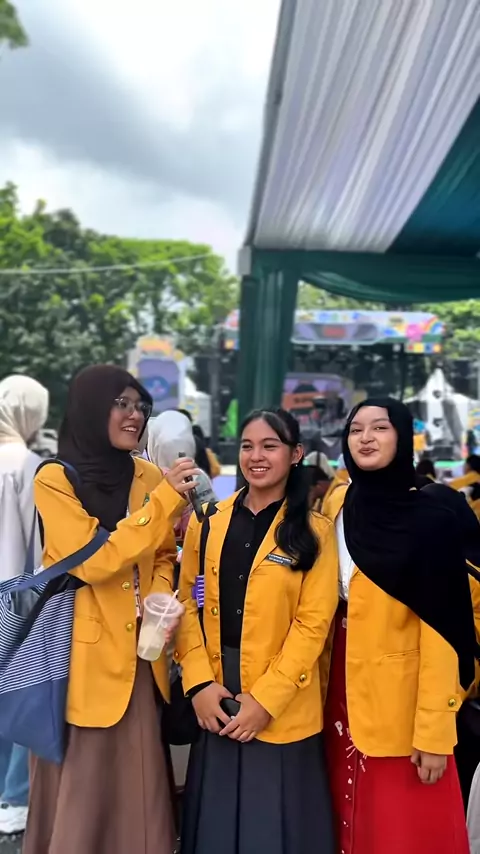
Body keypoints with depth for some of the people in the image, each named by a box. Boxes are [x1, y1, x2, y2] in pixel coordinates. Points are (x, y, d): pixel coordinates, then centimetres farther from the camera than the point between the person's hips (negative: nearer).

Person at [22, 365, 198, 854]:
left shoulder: (148, 477, 5)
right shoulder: (54, 480, -11)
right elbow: (93, 561, -21)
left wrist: (162, 598, -5)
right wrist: (165, 500, -23)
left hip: (138, 653, 5)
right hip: (82, 653, -4)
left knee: (138, 782, 13)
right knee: (78, 784, 9)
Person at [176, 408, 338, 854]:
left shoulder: (314, 531, -5)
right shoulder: (207, 522, 3)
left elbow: (312, 624, -9)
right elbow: (187, 603, 2)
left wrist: (265, 700, -14)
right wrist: (199, 682, -9)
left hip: (282, 709, -2)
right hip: (214, 700, 3)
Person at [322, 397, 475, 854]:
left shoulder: (430, 520, -13)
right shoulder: (337, 505, 2)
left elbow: (439, 631, -14)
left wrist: (433, 730, -15)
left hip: (400, 697, -4)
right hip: (343, 690, 5)